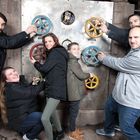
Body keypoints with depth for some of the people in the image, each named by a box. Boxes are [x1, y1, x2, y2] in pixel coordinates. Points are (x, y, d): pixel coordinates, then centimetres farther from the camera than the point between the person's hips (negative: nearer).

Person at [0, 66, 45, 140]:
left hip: (24, 116, 9)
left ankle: (24, 132, 15)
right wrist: (43, 82, -16)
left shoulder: (21, 82, 6)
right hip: (18, 121, -9)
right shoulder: (12, 89, -22)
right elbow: (31, 93, -27)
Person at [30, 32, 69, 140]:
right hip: (51, 88, 11)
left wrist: (35, 63, -1)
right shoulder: (56, 53, 16)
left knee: (44, 118, -15)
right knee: (52, 111, 26)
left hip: (56, 89, -11)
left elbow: (44, 68, -19)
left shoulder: (56, 52, -14)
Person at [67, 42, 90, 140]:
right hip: (74, 92, -10)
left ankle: (73, 129, 34)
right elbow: (81, 75, -20)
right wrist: (89, 75, -3)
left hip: (75, 91, 10)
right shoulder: (72, 61, -19)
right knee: (74, 112, 3)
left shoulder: (73, 61, 13)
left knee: (73, 111, 19)